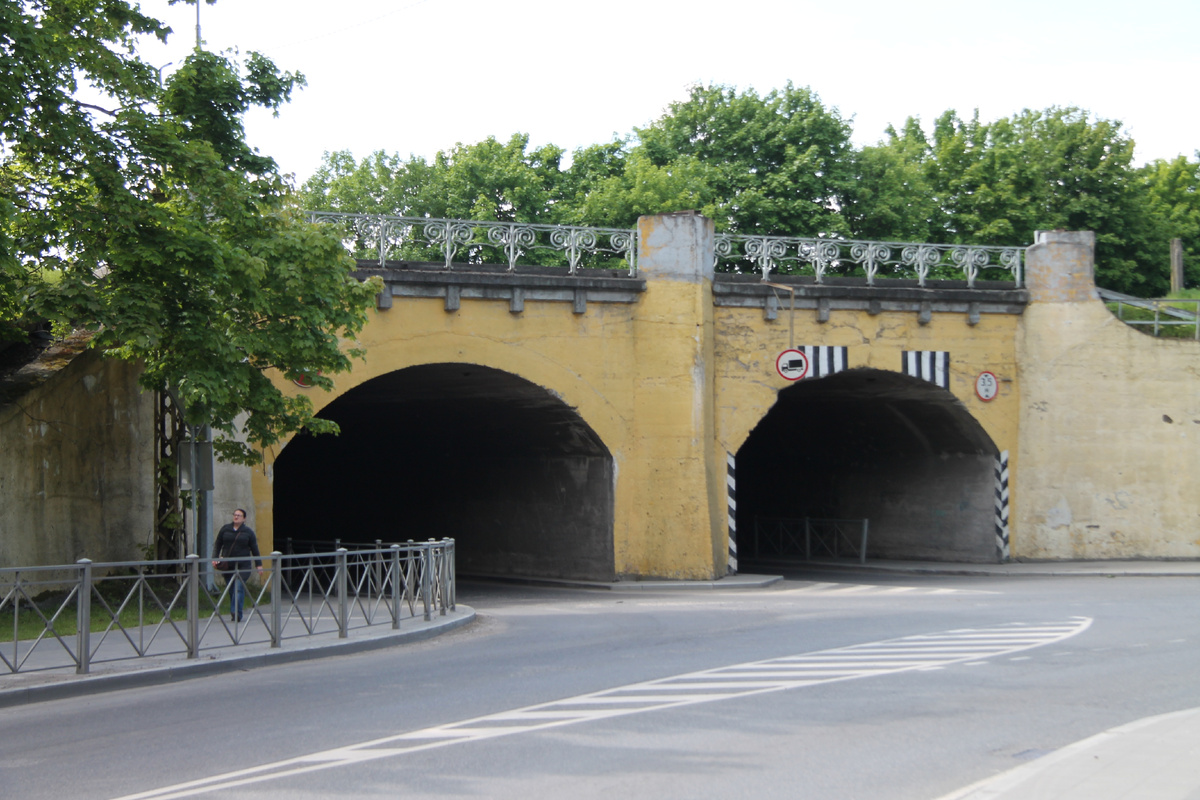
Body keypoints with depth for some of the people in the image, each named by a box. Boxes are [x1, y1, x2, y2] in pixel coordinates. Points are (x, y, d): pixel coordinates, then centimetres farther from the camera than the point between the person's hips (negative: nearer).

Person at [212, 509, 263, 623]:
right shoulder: (225, 529, 8)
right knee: (231, 590, 5)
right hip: (227, 565, 2)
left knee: (239, 588, -15)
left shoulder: (248, 531, 5)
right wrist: (215, 558, 1)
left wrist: (259, 564, 4)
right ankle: (234, 614, 14)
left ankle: (236, 613, -21)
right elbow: (217, 544, 13)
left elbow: (254, 549, 7)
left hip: (243, 566, -2)